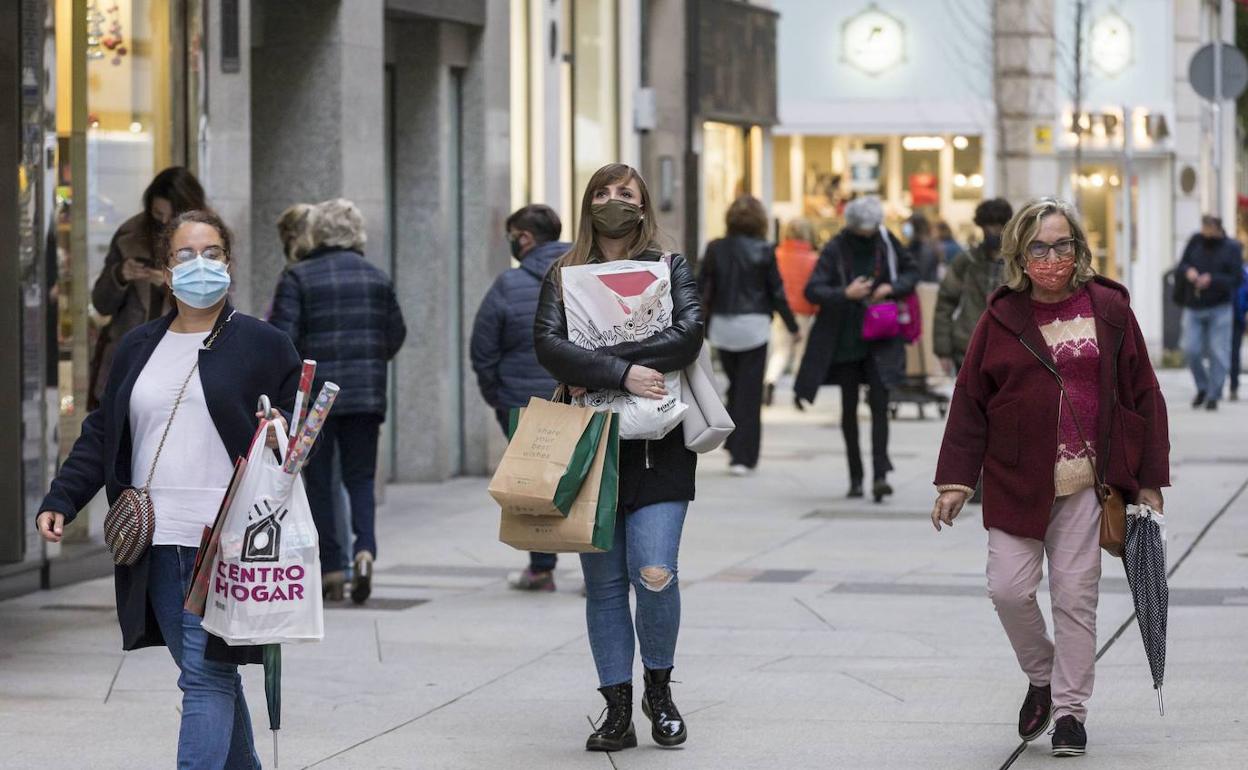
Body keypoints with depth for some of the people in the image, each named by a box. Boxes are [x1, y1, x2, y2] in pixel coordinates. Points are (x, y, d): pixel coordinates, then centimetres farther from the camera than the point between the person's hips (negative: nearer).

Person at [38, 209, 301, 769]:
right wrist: (61, 501, 8)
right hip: (157, 546, 5)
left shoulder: (263, 345, 2)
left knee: (206, 677, -10)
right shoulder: (137, 348, 16)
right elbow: (101, 435, 17)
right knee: (208, 675, 11)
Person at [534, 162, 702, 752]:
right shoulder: (564, 276, 10)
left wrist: (593, 368, -16)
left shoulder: (671, 269, 7)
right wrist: (621, 372, -21)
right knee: (604, 584, 2)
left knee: (654, 575, -13)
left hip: (657, 447, -2)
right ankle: (617, 712, 9)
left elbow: (688, 335, -12)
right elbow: (546, 343, -8)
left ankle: (659, 688, 11)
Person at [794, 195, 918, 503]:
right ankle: (855, 477, 16)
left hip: (880, 338, 1)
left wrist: (892, 287, -8)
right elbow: (812, 290, -14)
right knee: (849, 407, 6)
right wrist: (845, 294, -28)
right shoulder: (835, 250, -9)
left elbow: (912, 272, 12)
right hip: (845, 339, -1)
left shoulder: (886, 241, -1)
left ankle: (880, 474, -15)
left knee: (879, 402, -10)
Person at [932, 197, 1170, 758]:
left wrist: (1149, 481, 1)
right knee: (1009, 589, -5)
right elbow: (970, 402, 4)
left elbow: (1142, 394, 4)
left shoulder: (1108, 310, 1)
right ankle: (1041, 676, 22)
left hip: (1087, 481, -1)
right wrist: (955, 480, -2)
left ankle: (1070, 709, 14)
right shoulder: (1002, 319, 1)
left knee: (1075, 595, 2)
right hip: (1017, 482, 1)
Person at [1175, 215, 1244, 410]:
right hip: (1194, 307, 3)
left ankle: (1213, 396, 4)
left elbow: (1236, 279, -10)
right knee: (1191, 350, -3)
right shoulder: (1196, 242, 4)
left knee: (1218, 353, -4)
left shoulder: (1231, 248, -4)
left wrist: (1212, 280, -24)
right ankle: (1202, 388, 19)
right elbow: (1181, 266, 8)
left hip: (1219, 308, -3)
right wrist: (1188, 271, -16)